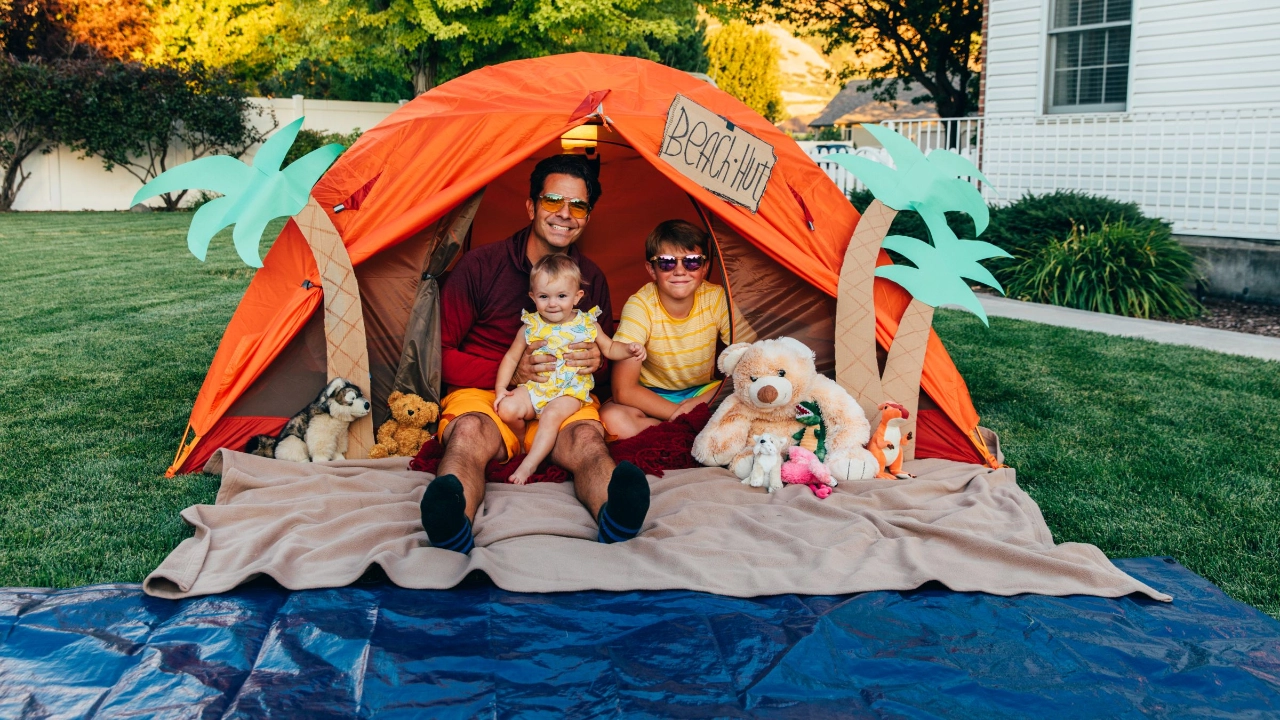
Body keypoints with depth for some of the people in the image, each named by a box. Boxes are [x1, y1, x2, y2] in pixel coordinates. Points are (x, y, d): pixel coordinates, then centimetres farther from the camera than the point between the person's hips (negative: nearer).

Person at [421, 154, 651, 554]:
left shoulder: (592, 279, 10)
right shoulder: (481, 264, -2)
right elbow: (440, 353, -1)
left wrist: (596, 361, -5)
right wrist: (509, 374, -15)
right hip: (483, 392, -2)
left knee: (587, 435, -34)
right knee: (470, 431, -38)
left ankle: (618, 515, -66)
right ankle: (452, 525, -68)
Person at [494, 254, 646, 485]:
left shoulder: (586, 325, 1)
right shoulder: (530, 327, 1)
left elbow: (609, 348, 11)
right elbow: (511, 358, 6)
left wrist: (629, 349, -10)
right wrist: (500, 388, -5)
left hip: (570, 390, -2)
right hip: (534, 387, 3)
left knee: (552, 415, -30)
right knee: (507, 409, -18)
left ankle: (530, 464, -25)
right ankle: (522, 442, 11)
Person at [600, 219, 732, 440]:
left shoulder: (717, 298, -15)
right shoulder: (640, 306, -21)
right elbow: (624, 390, -24)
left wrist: (702, 403, -24)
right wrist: (680, 413, -29)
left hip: (703, 393, 2)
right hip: (653, 397, -1)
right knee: (612, 417, -34)